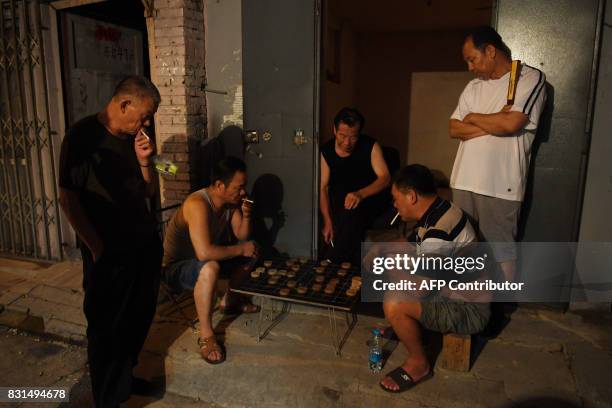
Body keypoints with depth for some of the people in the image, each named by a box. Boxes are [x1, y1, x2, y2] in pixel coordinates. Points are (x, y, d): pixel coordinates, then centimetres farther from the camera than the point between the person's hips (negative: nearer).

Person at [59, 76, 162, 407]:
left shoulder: (133, 139, 8)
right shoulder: (83, 136, -12)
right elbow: (68, 199, -14)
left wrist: (144, 162, -6)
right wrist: (98, 249, -15)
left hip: (145, 246, 7)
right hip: (109, 254, -7)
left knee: (139, 320, 17)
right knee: (106, 329, 5)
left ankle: (125, 378, 39)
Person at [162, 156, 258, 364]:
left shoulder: (232, 201, -7)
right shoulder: (197, 204, -33)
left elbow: (242, 236, 1)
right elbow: (204, 253, -42)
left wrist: (246, 215, -19)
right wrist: (240, 249, -28)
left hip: (202, 259, 9)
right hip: (174, 267, -8)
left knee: (251, 253, 8)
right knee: (210, 268, -39)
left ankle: (230, 301, 25)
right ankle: (206, 335, -23)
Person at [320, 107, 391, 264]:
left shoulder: (371, 146, -12)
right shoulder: (326, 151, -6)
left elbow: (385, 178, -19)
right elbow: (323, 188, -7)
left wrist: (361, 194, -38)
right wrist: (327, 221, -18)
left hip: (367, 201, -2)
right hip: (339, 204, 2)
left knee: (352, 212, -34)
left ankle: (332, 262, -23)